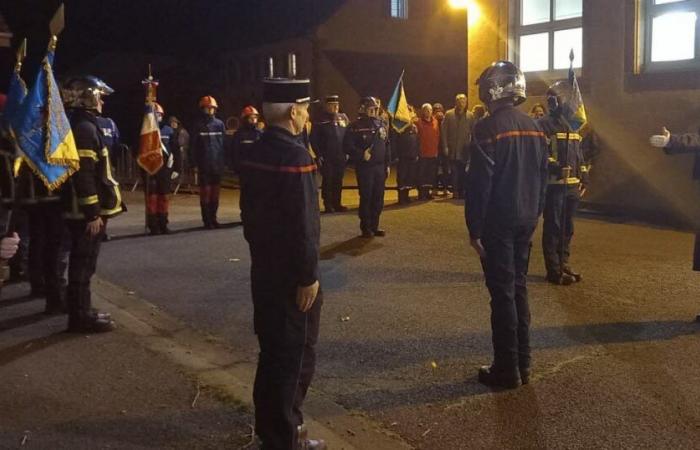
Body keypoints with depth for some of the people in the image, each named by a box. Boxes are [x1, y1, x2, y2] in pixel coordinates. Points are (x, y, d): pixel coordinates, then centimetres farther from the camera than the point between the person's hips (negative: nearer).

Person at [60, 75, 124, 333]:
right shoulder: (84, 128, -17)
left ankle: (81, 311, 24)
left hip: (84, 211, 10)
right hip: (86, 213, -10)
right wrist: (93, 213, -22)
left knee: (82, 263, 15)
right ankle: (81, 316, 3)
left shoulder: (82, 125, 16)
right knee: (83, 264, -4)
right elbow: (84, 175, -23)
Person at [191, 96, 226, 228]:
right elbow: (193, 146, -1)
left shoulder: (219, 124, 4)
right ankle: (207, 220, 6)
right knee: (205, 192, 0)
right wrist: (195, 163, -6)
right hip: (204, 165, -2)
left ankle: (213, 218, 17)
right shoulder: (198, 126, -1)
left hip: (217, 164, 2)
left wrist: (224, 161, 1)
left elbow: (224, 143, 5)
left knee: (215, 192, 8)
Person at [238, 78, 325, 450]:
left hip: (264, 268, 9)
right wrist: (308, 276, -18)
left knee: (272, 350, 19)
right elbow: (302, 223, -24)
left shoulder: (253, 152, 7)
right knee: (295, 355, 4)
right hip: (291, 273, -9)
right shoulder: (295, 154, -21)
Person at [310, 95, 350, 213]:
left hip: (341, 157, 4)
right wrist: (319, 154, -10)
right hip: (326, 158, -4)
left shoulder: (343, 118, 7)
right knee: (327, 182, 1)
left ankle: (337, 204, 19)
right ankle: (328, 205, 9)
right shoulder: (321, 120, -5)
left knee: (338, 182, 10)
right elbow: (314, 139, -6)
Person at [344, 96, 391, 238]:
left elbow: (386, 146, 15)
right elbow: (347, 145, -11)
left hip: (380, 167, 5)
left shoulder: (382, 125, 10)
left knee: (378, 198, 8)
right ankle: (365, 228, 10)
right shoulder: (356, 126, -8)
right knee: (366, 198, 0)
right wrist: (361, 154, -19)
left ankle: (374, 226, 20)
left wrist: (387, 164, 11)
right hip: (365, 167, -5)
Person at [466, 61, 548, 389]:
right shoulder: (533, 127, 8)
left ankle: (507, 369, 6)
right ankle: (523, 363, 22)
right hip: (526, 220, 7)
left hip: (497, 223, -7)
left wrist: (474, 229, -12)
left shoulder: (488, 128, -15)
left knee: (502, 292, -1)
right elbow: (542, 176, 12)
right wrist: (534, 214, 19)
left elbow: (480, 183, -17)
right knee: (518, 287, 15)